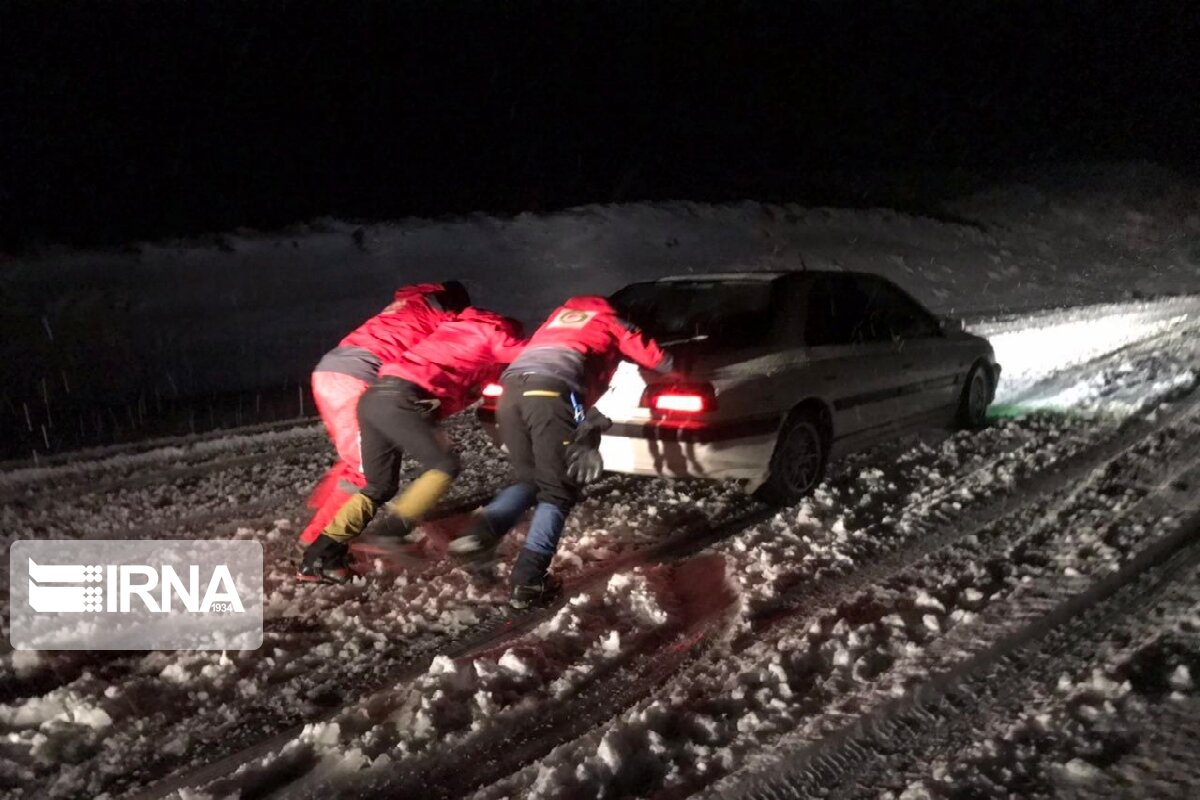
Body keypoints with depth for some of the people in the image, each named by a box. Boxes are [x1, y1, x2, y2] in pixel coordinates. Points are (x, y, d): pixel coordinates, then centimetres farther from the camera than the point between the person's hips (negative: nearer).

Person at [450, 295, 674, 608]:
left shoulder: (562, 312, 39)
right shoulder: (612, 323, 28)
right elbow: (654, 358, 36)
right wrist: (673, 366, 57)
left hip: (511, 386, 5)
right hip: (553, 390, -5)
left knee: (528, 479, 20)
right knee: (557, 490, 2)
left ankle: (483, 531, -4)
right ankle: (528, 581, -10)